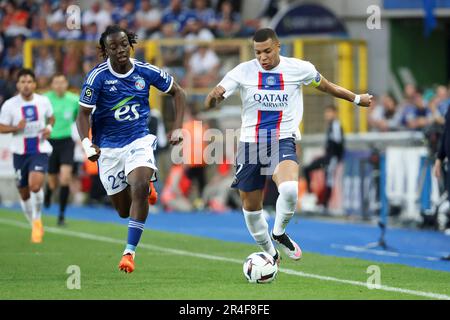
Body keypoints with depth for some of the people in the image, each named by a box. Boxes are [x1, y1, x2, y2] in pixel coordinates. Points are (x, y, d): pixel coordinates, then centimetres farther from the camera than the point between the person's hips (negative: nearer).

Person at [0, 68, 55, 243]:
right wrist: (16, 128, -19)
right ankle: (34, 225, 30)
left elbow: (51, 118, 18)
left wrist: (49, 127, -3)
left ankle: (37, 219, 1)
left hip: (40, 150, -1)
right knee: (24, 194, 7)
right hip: (20, 152, 1)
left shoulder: (43, 101, -1)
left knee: (35, 185, -24)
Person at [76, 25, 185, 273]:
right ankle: (145, 194, 44)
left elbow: (177, 92, 9)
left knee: (139, 187, -28)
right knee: (124, 210, 5)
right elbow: (84, 114, -10)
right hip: (108, 147, 0)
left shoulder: (145, 72, -5)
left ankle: (130, 251, -21)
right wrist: (86, 144, -26)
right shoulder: (97, 77, -12)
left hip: (139, 140, 0)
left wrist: (177, 128, 1)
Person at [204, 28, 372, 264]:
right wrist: (214, 95, -29)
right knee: (251, 206, 8)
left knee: (289, 189, -31)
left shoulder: (299, 69, -2)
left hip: (283, 141, -2)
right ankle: (269, 252, 33)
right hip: (250, 143, 2)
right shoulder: (243, 72, -3)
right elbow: (208, 105, -5)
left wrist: (357, 99, 27)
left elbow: (326, 86, 19)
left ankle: (279, 233, -2)